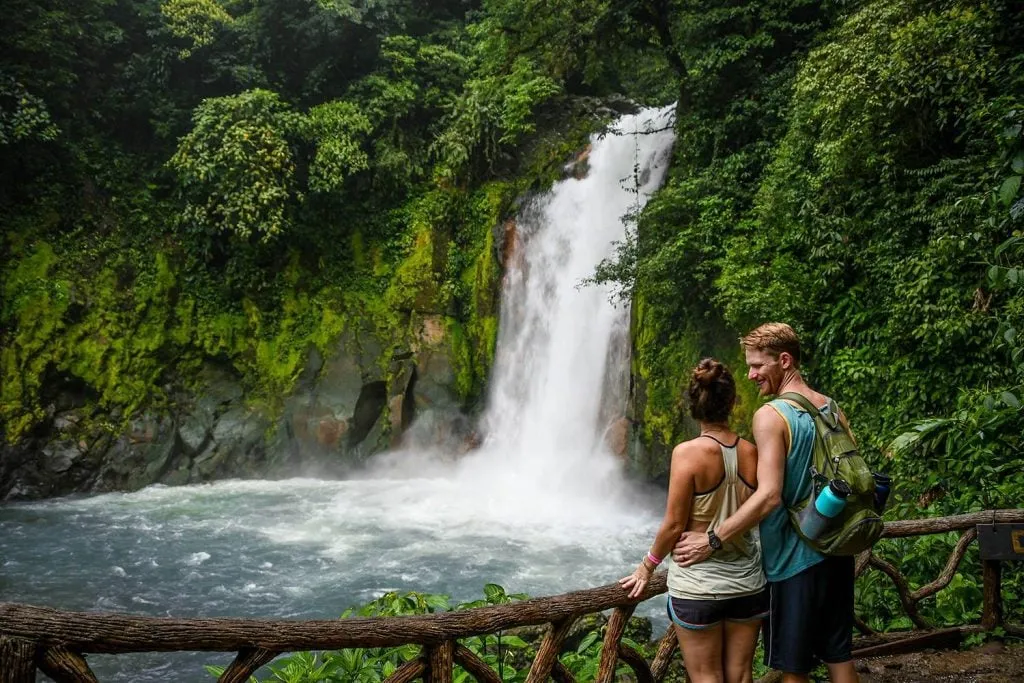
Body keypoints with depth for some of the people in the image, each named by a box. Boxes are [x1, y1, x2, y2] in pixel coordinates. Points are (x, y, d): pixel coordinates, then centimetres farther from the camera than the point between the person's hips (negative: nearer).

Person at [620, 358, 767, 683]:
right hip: (747, 583, 4)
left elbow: (674, 524, -13)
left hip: (698, 585, -4)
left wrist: (647, 566, 1)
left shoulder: (688, 452, -17)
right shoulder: (751, 452, -3)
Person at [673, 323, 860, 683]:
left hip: (795, 559, -7)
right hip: (836, 551, 7)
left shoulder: (770, 416, -17)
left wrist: (710, 541, -22)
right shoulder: (833, 409, 7)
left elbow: (769, 496, -26)